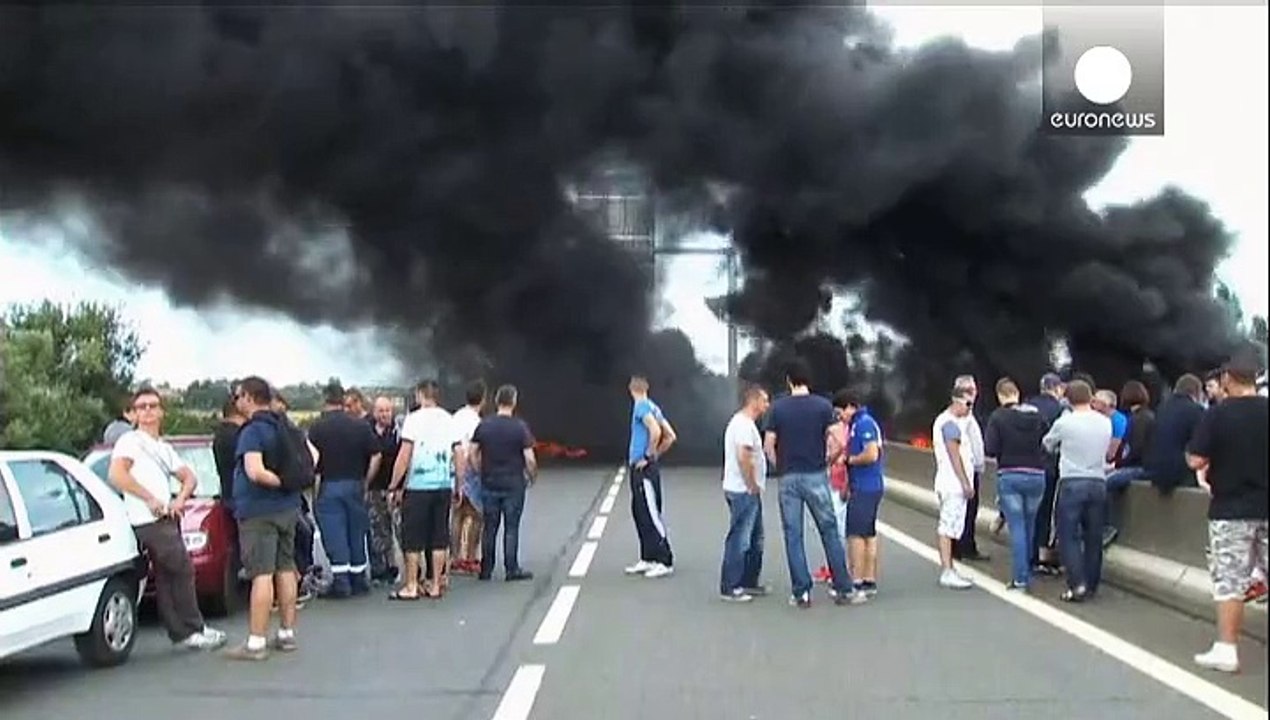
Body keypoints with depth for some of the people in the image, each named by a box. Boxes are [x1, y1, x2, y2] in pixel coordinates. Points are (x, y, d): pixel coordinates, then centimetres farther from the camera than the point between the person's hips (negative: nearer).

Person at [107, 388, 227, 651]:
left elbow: (189, 477, 22)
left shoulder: (164, 448, 24)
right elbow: (116, 475, -16)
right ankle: (193, 630, -2)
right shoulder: (130, 441, -1)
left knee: (166, 577, 9)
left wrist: (180, 500, 1)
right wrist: (150, 499, -16)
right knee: (183, 570, -8)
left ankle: (180, 632, 12)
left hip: (166, 519, 8)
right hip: (148, 520, -8)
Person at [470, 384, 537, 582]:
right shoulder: (520, 427, -9)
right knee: (511, 528, 3)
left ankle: (486, 570, 14)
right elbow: (529, 458, -11)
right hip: (513, 484, -3)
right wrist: (532, 476, 5)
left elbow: (473, 453, 2)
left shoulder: (483, 426, 1)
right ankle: (512, 570, 6)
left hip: (489, 484, 3)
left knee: (489, 528, 9)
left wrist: (482, 473, 13)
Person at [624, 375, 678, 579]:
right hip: (639, 469, 10)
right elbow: (670, 437, 18)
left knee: (652, 515, -7)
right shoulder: (651, 407, 15)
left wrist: (649, 456, -18)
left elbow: (655, 431, -28)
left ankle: (665, 562, -4)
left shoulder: (642, 406, -12)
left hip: (645, 469, -10)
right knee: (639, 513, 14)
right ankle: (647, 559, 20)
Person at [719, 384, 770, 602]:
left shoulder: (743, 423, 17)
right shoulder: (744, 424, -16)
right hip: (744, 492, -11)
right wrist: (752, 485, -17)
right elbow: (743, 457, -26)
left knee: (755, 539, 17)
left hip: (748, 491, 11)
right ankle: (729, 588, -2)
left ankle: (749, 583, 24)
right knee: (739, 540, -6)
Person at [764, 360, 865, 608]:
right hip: (816, 476, 0)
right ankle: (843, 589, 9)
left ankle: (801, 592, 5)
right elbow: (836, 442, -9)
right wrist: (827, 462, 8)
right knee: (829, 532, 7)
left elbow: (768, 446, -1)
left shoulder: (778, 407, 0)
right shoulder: (823, 405, -2)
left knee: (793, 535, 5)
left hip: (788, 478, 1)